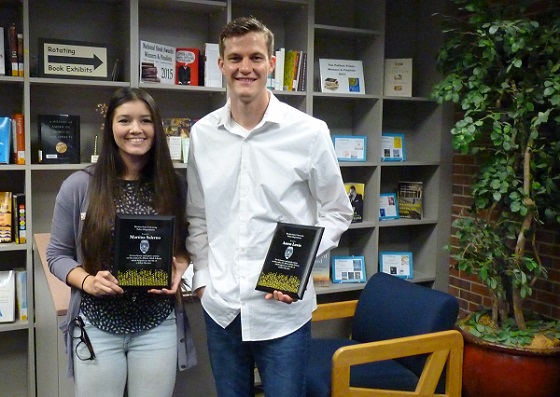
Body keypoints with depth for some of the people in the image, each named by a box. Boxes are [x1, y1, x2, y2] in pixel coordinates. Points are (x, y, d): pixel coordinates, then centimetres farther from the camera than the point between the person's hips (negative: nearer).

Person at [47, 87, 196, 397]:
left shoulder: (174, 186, -1)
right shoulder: (79, 186, -5)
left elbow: (185, 246, 10)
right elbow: (57, 254, 1)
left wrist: (180, 269, -11)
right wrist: (86, 281, -17)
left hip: (158, 326, 2)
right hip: (97, 325, -1)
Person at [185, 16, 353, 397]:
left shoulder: (310, 132, -8)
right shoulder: (202, 133, 2)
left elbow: (337, 212, 1)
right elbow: (197, 216, 11)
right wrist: (202, 278, 5)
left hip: (283, 309, -3)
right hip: (220, 307, 3)